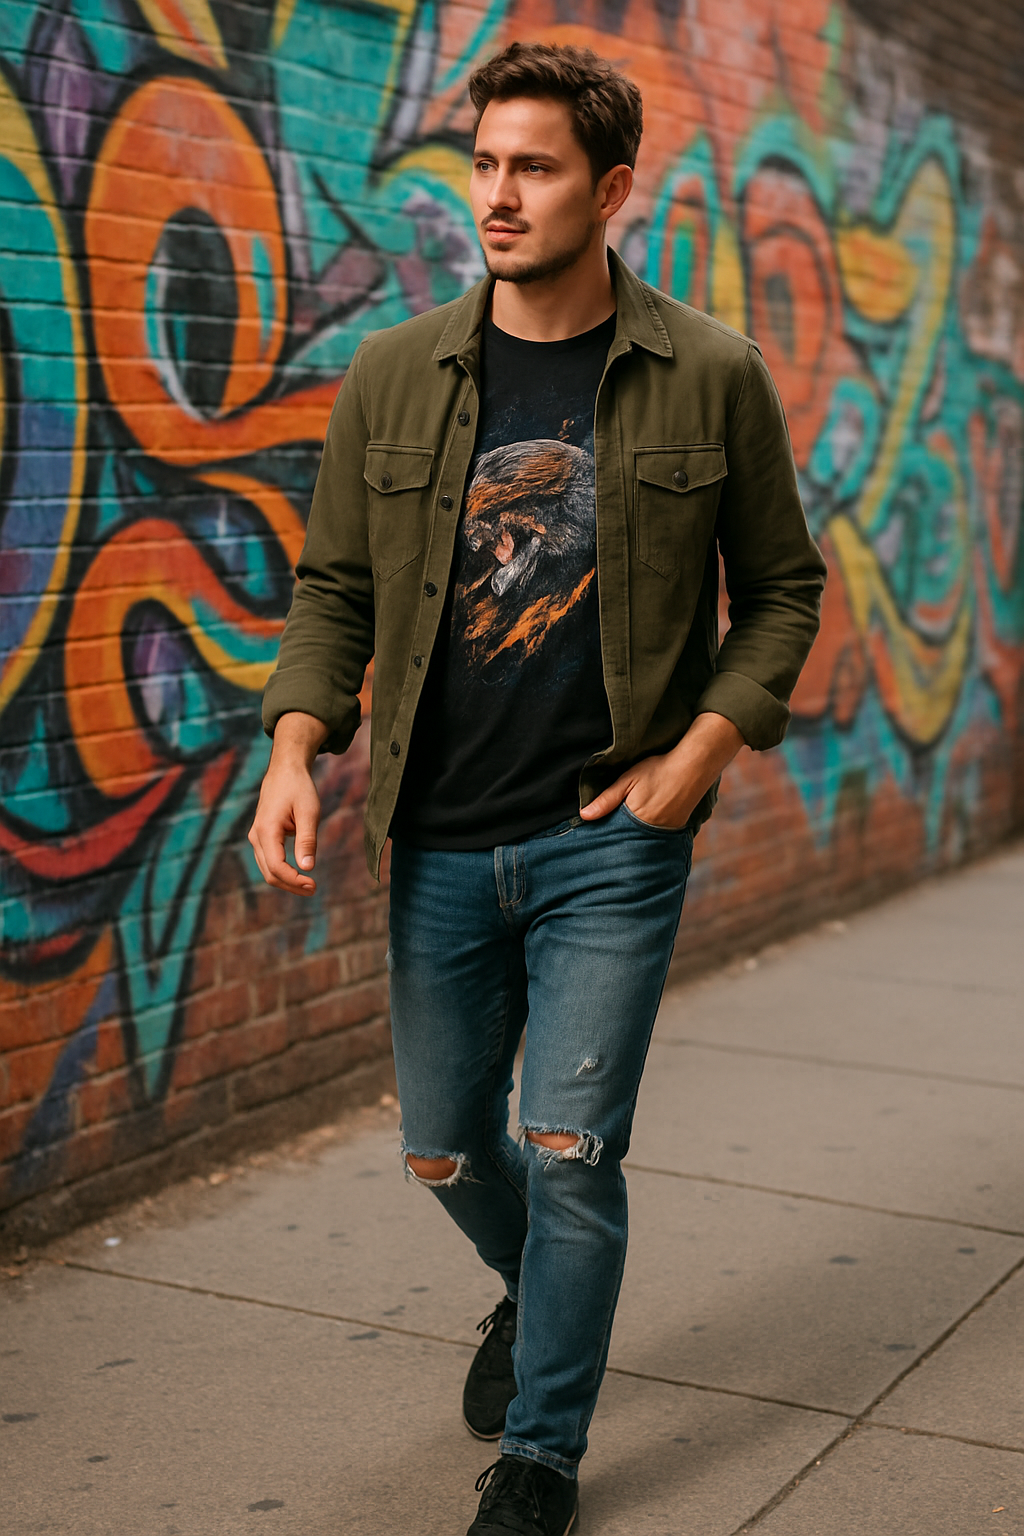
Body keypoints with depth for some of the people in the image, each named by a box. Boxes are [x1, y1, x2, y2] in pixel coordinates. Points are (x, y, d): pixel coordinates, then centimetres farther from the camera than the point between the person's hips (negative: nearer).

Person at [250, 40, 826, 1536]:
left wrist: (699, 756, -7)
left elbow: (783, 587, 5)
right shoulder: (393, 377, 0)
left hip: (612, 841, -3)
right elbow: (335, 590, 7)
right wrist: (294, 749, -8)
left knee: (572, 1156, -1)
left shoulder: (712, 379, -5)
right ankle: (535, 1297, 48)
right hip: (440, 846, 3)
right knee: (446, 1150, 15)